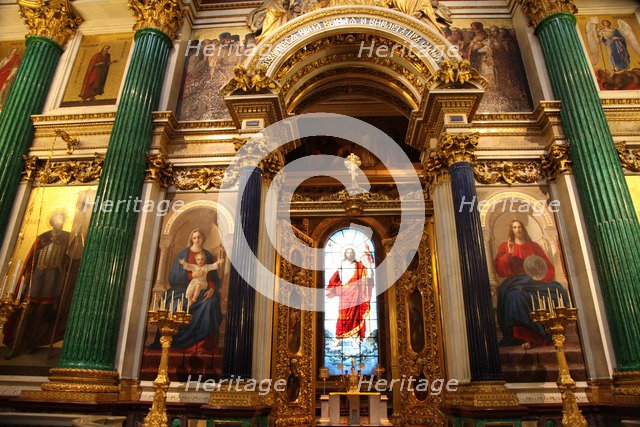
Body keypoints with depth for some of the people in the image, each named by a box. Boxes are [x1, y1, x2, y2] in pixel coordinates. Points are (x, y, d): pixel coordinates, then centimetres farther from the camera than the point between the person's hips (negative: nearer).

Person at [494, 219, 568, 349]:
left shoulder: (533, 246, 22)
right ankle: (526, 337, -38)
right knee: (515, 295, -38)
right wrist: (509, 253, -8)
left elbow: (549, 266, 14)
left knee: (557, 290, -28)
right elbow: (497, 266, 2)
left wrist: (541, 278, -6)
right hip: (516, 281, -3)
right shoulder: (506, 246, 17)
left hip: (534, 280, 3)